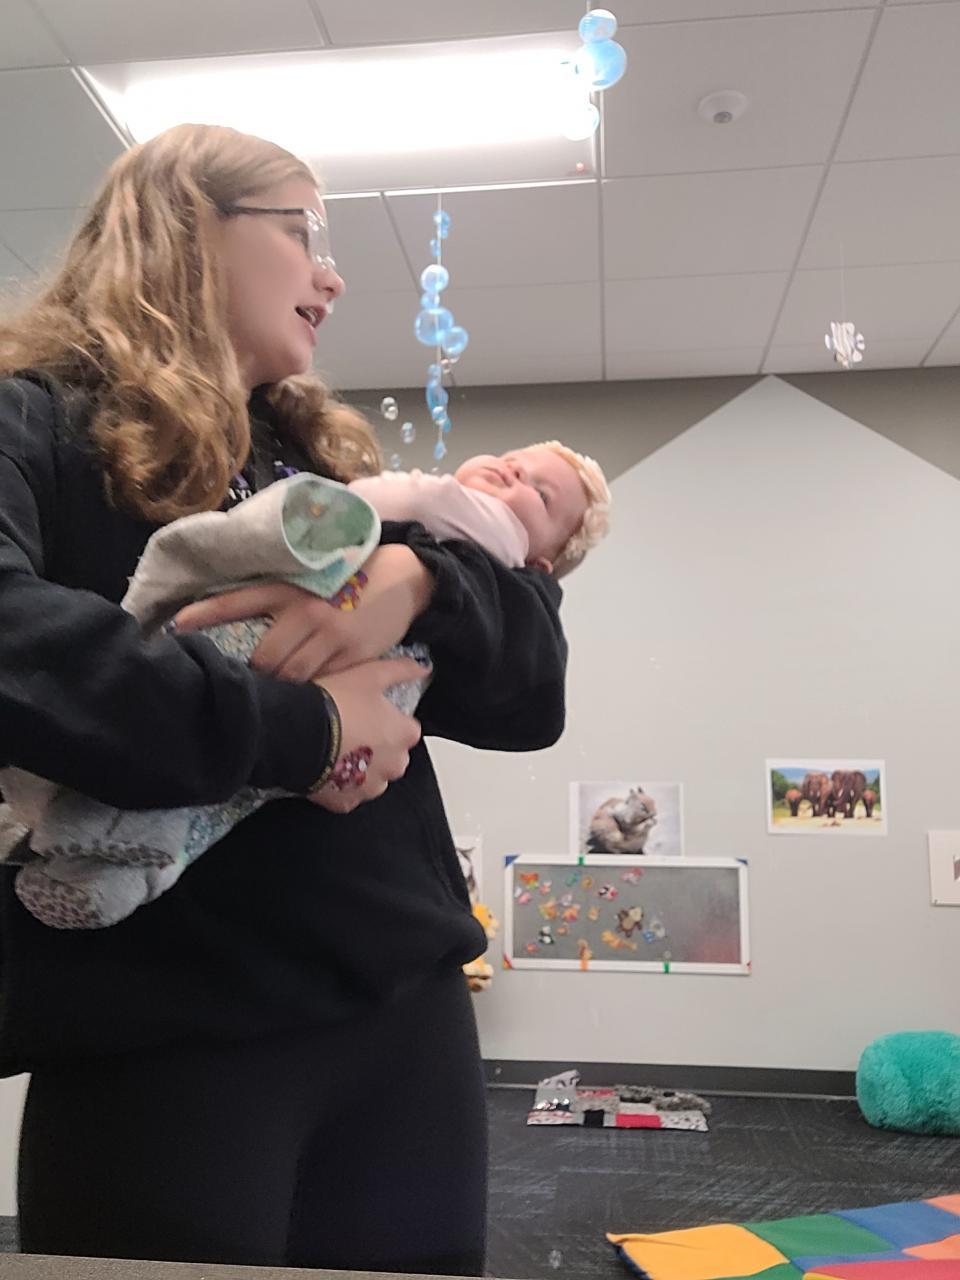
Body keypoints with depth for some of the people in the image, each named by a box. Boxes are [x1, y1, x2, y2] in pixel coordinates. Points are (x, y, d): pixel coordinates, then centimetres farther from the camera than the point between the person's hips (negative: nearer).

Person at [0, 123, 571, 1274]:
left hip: (408, 1008, 6)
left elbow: (532, 693, 6)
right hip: (159, 1039, -5)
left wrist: (418, 577, -14)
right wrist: (301, 729, -21)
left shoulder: (325, 460, 14)